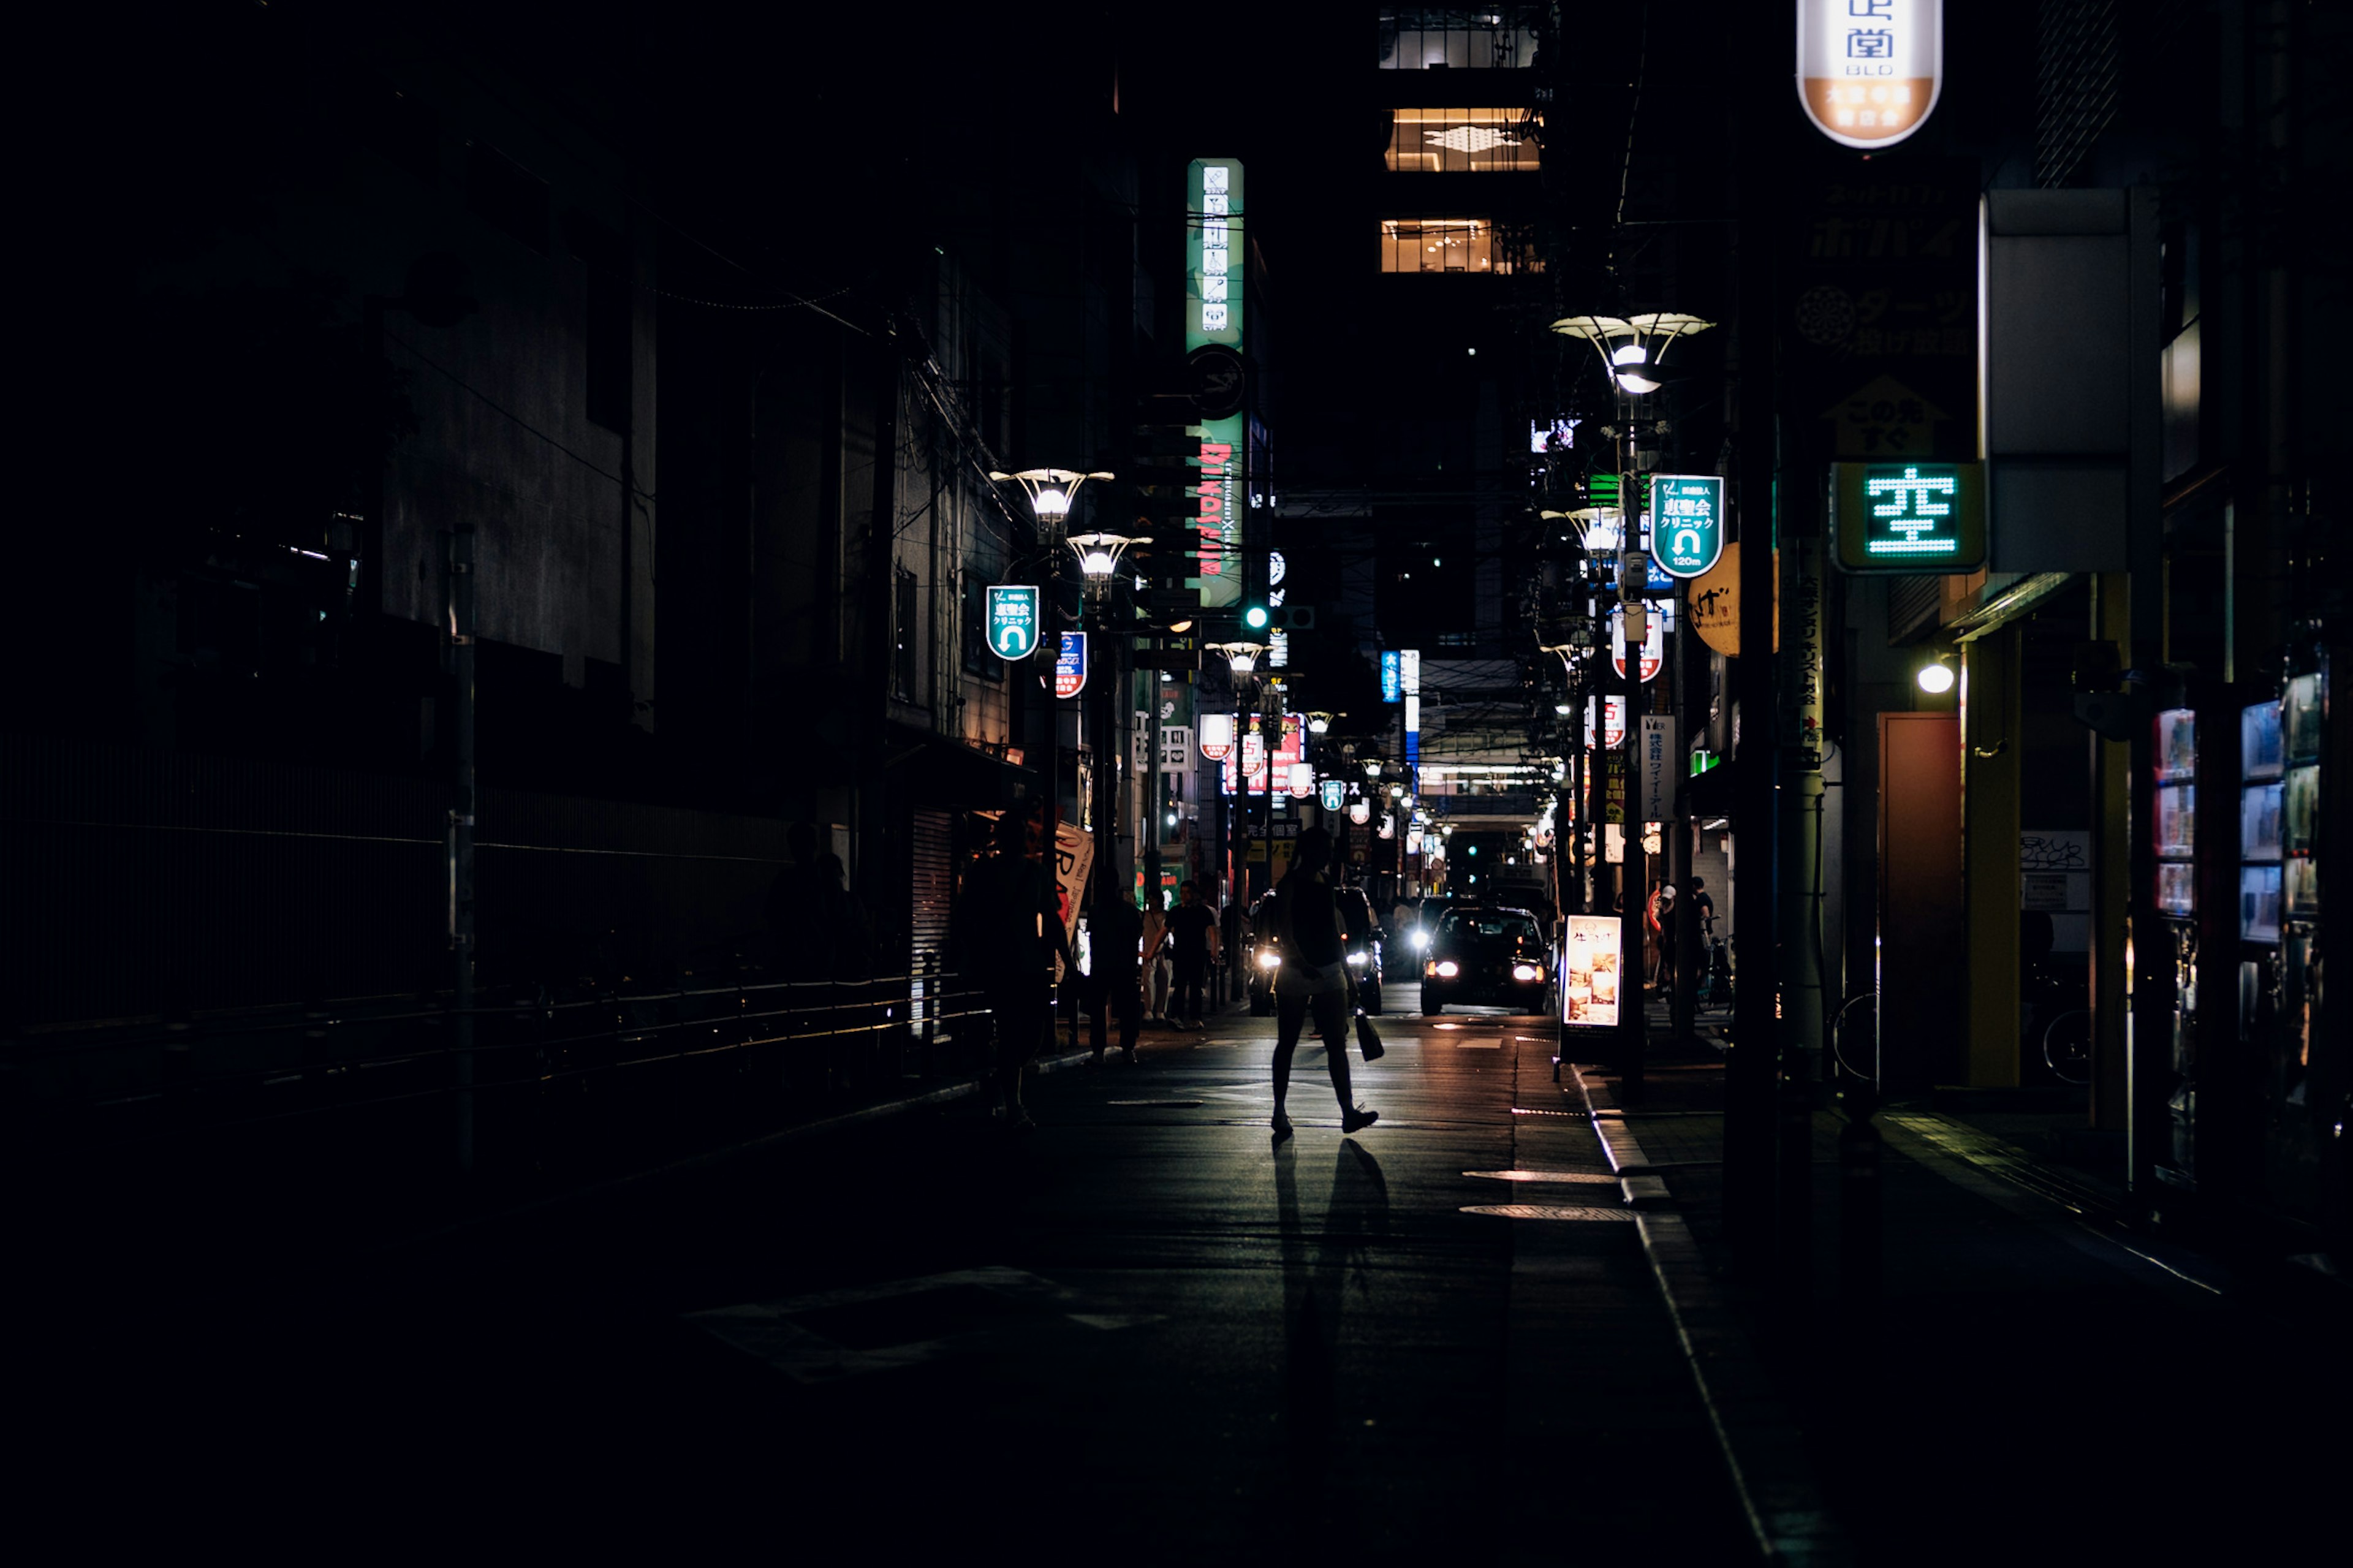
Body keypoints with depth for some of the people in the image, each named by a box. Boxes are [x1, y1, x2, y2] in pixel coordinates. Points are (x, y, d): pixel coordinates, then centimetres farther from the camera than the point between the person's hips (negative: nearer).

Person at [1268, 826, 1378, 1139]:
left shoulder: (1326, 882, 13)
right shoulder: (1290, 884, -8)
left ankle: (1349, 1113, -8)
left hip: (1329, 972, 6)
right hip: (1295, 972, -6)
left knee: (1337, 1045, -2)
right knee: (1287, 1043, 4)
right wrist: (1300, 963, -31)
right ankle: (1279, 1112, 12)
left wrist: (1346, 969, 19)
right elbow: (1284, 931, -17)